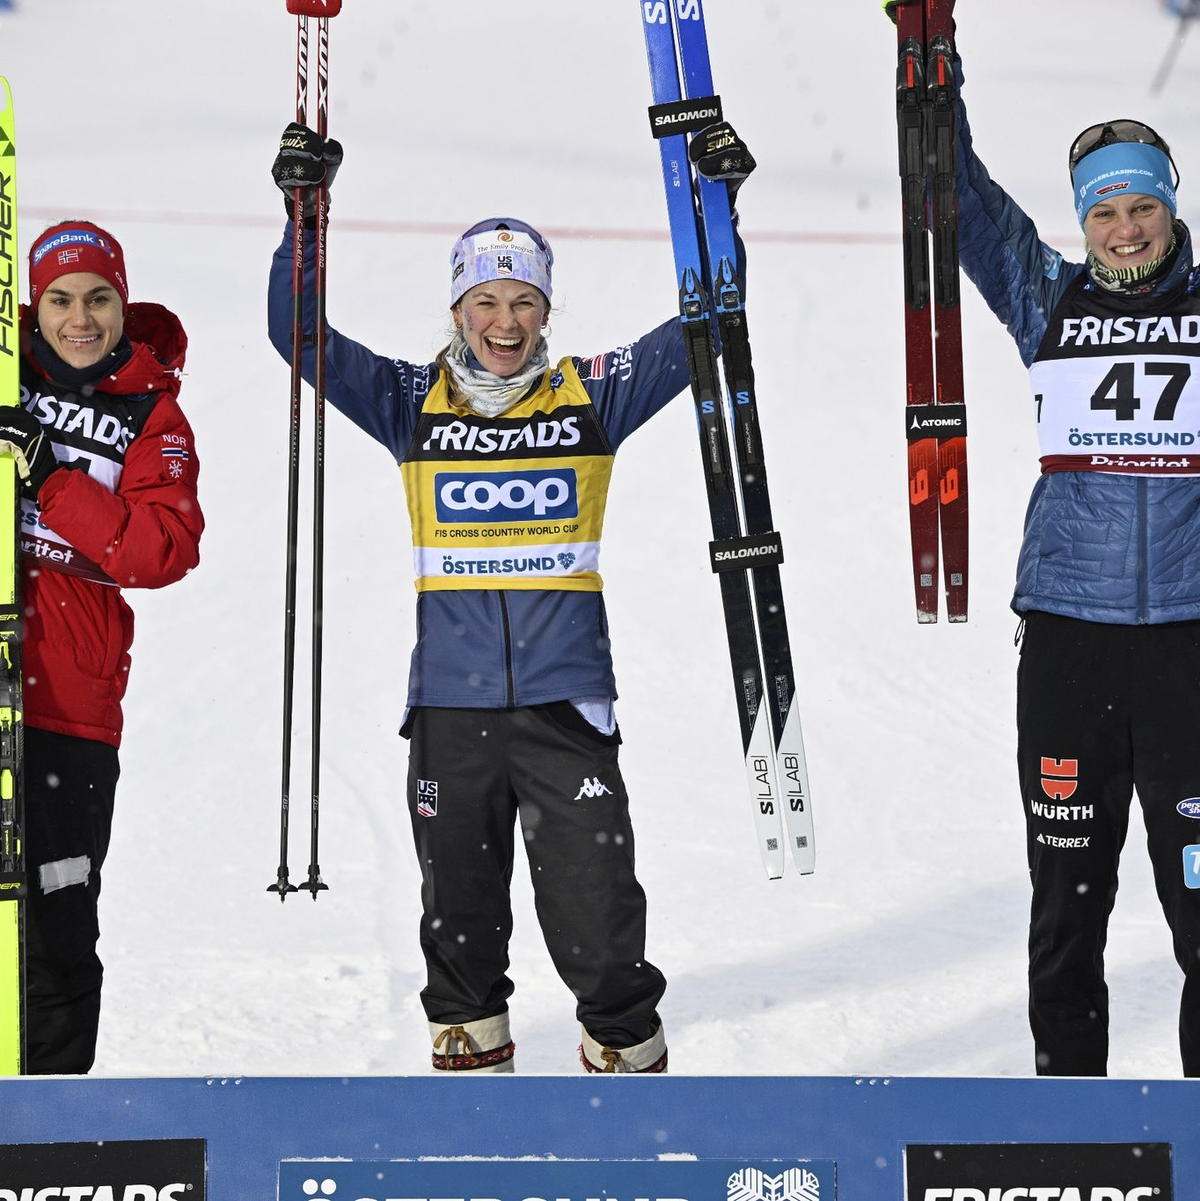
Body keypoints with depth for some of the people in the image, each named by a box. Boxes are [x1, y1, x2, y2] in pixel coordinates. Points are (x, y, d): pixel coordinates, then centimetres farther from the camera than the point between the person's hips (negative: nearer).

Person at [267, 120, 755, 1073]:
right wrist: (303, 215, -8)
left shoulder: (594, 397, 3)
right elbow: (301, 334, 1)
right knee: (460, 906, 12)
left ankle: (628, 1059, 13)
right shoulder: (412, 404, 5)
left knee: (594, 913, -3)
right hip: (450, 706, 2)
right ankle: (469, 1053, 28)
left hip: (566, 703, -1)